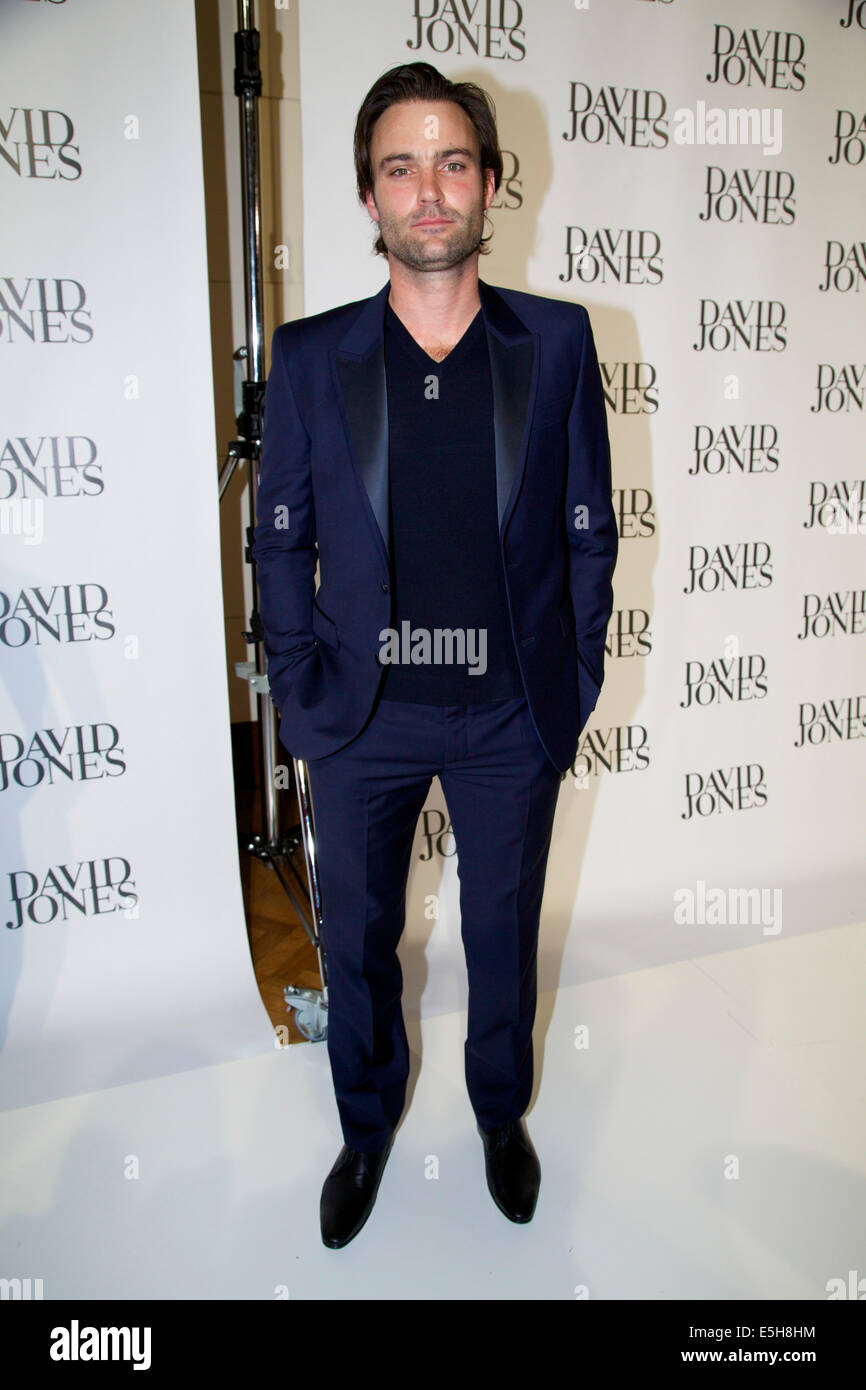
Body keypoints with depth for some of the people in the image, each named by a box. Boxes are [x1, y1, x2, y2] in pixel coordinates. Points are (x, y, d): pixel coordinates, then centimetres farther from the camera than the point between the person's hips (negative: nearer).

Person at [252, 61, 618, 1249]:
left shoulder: (557, 341, -2)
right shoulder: (310, 356, -2)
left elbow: (589, 532, 1)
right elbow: (281, 540, 1)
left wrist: (574, 692, -1)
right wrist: (303, 701, -3)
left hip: (511, 717, 0)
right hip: (363, 718, 1)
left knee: (505, 934, 18)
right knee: (356, 939, 16)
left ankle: (502, 1115, 46)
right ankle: (367, 1129, 44)